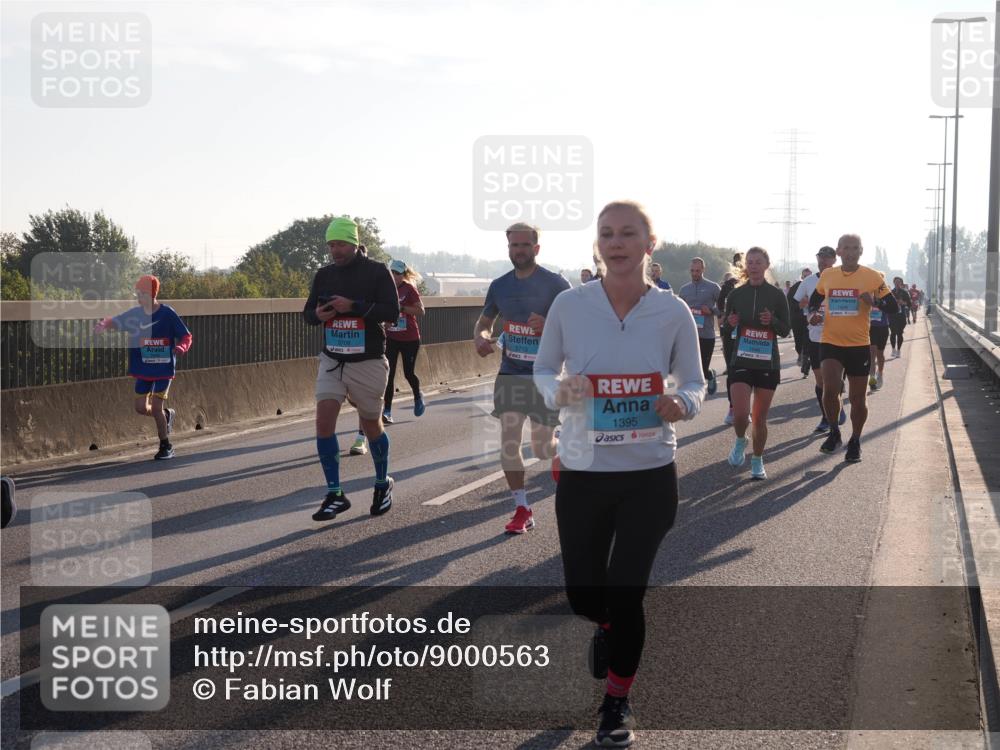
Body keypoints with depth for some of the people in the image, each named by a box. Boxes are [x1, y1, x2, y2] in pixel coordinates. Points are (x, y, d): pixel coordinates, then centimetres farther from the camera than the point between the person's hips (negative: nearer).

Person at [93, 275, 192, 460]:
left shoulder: (168, 314, -11)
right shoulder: (134, 314, 1)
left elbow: (186, 336, -7)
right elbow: (116, 321, -7)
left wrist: (181, 347, -28)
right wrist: (104, 325, -30)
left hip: (164, 368, -5)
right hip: (143, 368, 5)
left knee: (156, 408, -8)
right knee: (141, 407, 3)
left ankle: (166, 447, 10)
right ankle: (167, 414, 34)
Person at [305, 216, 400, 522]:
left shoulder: (377, 272, -7)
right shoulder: (324, 275, 7)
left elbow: (392, 312, -15)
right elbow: (308, 311, 13)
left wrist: (353, 306, -24)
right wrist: (317, 314, -11)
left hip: (368, 362, -4)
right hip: (332, 360, 4)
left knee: (371, 425, 9)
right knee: (324, 421, -11)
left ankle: (383, 484, 33)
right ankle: (335, 494, -4)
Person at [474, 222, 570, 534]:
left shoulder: (555, 284, -8)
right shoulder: (499, 285, 7)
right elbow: (485, 320, 18)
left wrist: (550, 327, -26)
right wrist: (480, 336, -5)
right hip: (510, 373, 4)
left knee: (543, 448, -1)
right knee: (509, 441, -3)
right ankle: (522, 510, 8)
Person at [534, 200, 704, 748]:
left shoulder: (672, 311, -8)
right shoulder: (569, 306, -7)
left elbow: (694, 383, 4)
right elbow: (543, 370, 7)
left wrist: (681, 406, -19)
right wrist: (560, 392, -15)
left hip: (649, 475, -1)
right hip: (582, 472, 1)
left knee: (625, 595, 0)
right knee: (583, 594, 10)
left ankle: (617, 704, 26)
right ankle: (607, 627, 50)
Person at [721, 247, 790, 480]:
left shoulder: (777, 295, 0)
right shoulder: (735, 294, 2)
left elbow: (786, 330, 4)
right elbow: (726, 332, 8)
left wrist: (773, 321, -16)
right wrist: (730, 323, -15)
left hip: (768, 364, 0)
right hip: (741, 362, 0)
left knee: (760, 418, 5)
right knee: (740, 414, -15)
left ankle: (757, 462, 24)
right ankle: (740, 440, 18)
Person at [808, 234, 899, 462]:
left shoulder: (872, 277, -3)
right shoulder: (827, 276, 5)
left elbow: (893, 307, -3)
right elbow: (815, 299, 23)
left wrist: (874, 301, -22)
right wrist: (813, 312, 2)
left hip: (859, 345, -1)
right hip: (830, 343, 1)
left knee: (858, 399, 7)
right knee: (830, 389, -19)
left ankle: (855, 442, 28)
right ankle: (834, 433, 4)